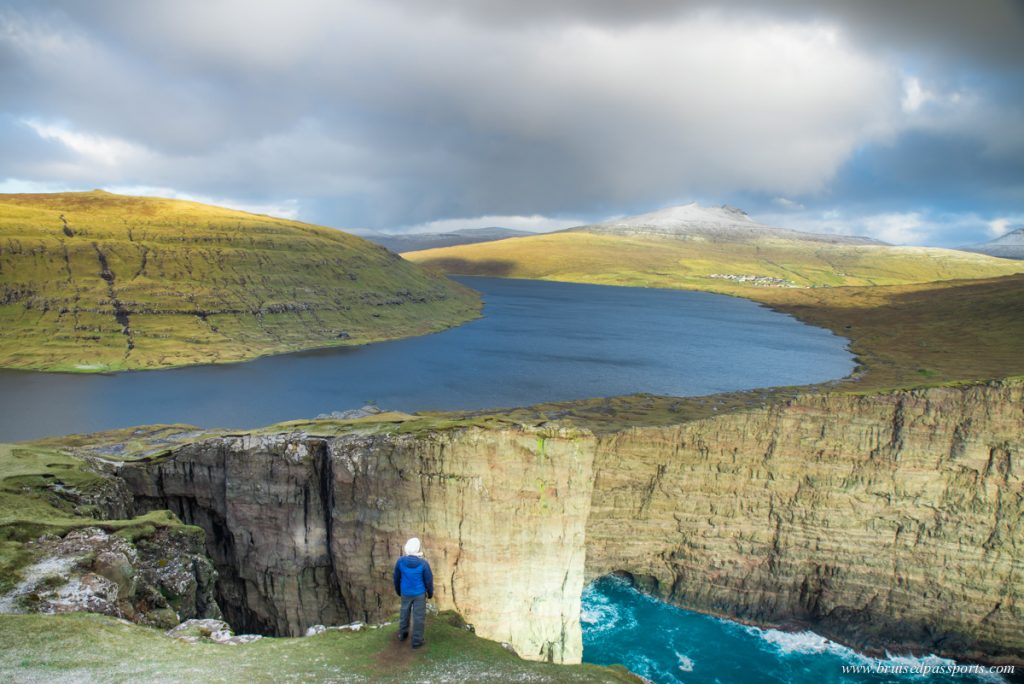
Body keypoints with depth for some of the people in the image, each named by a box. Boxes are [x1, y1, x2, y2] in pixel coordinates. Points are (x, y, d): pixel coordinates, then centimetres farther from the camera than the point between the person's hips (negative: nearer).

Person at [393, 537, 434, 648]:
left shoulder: (400, 561, -14)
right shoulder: (423, 562, -21)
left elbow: (396, 578, 0)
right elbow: (428, 580, -11)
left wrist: (398, 591, 18)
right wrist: (430, 593, 6)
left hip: (405, 593, 3)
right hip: (419, 594, -3)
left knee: (404, 613, 23)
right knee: (418, 617, 8)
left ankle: (402, 634, 39)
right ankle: (417, 641, 16)